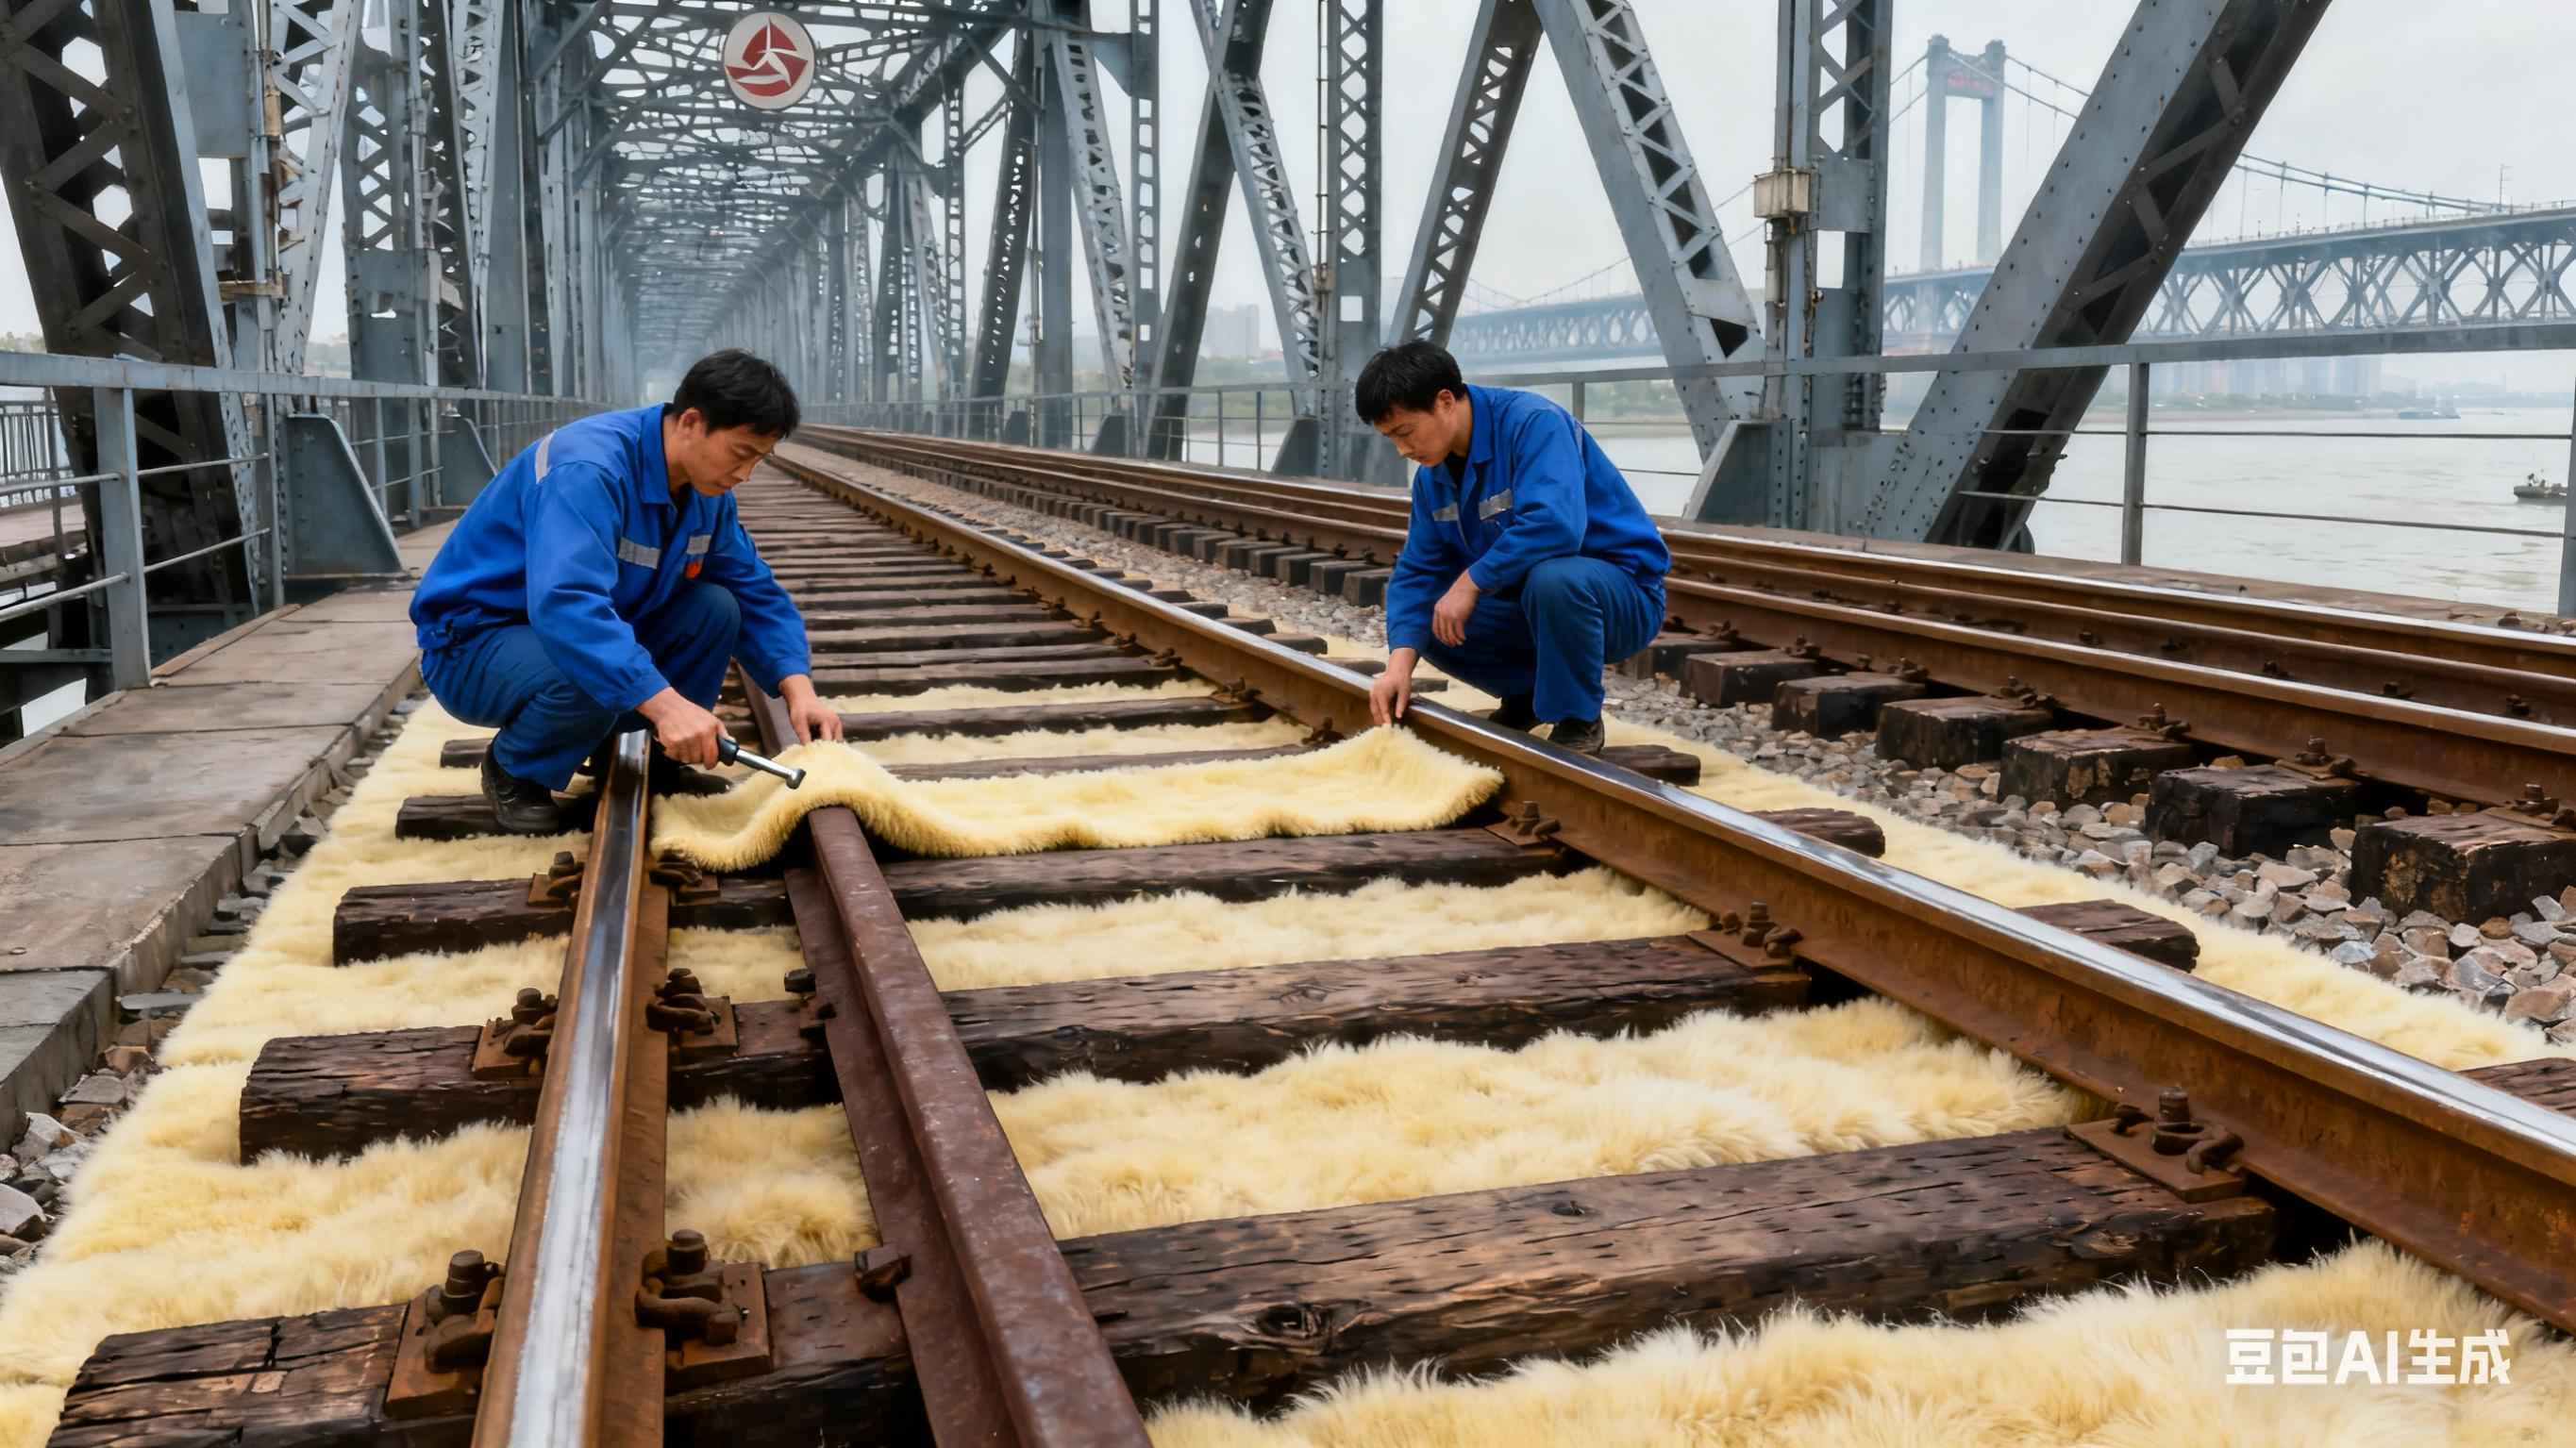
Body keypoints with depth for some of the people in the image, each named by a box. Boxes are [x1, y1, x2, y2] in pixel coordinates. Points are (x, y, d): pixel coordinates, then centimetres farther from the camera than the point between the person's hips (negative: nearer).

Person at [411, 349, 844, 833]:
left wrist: (797, 686, -16)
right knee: (590, 678, -37)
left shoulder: (706, 488, -5)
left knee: (715, 608, -12)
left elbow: (756, 593, 1)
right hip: (476, 640, -7)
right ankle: (513, 770, -4)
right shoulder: (588, 468, -30)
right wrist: (664, 701, -52)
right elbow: (564, 602, -44)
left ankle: (644, 755, 6)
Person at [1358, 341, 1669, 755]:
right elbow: (1416, 571, -2)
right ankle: (1528, 695, 14)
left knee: (1551, 578, -38)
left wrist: (1470, 582, -29)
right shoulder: (1433, 472, 1)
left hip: (1621, 594, -8)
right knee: (1427, 621, -5)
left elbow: (1553, 525, -38)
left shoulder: (1533, 422, -23)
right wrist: (1400, 664, -17)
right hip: (1532, 597, 8)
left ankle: (1578, 720, -15)